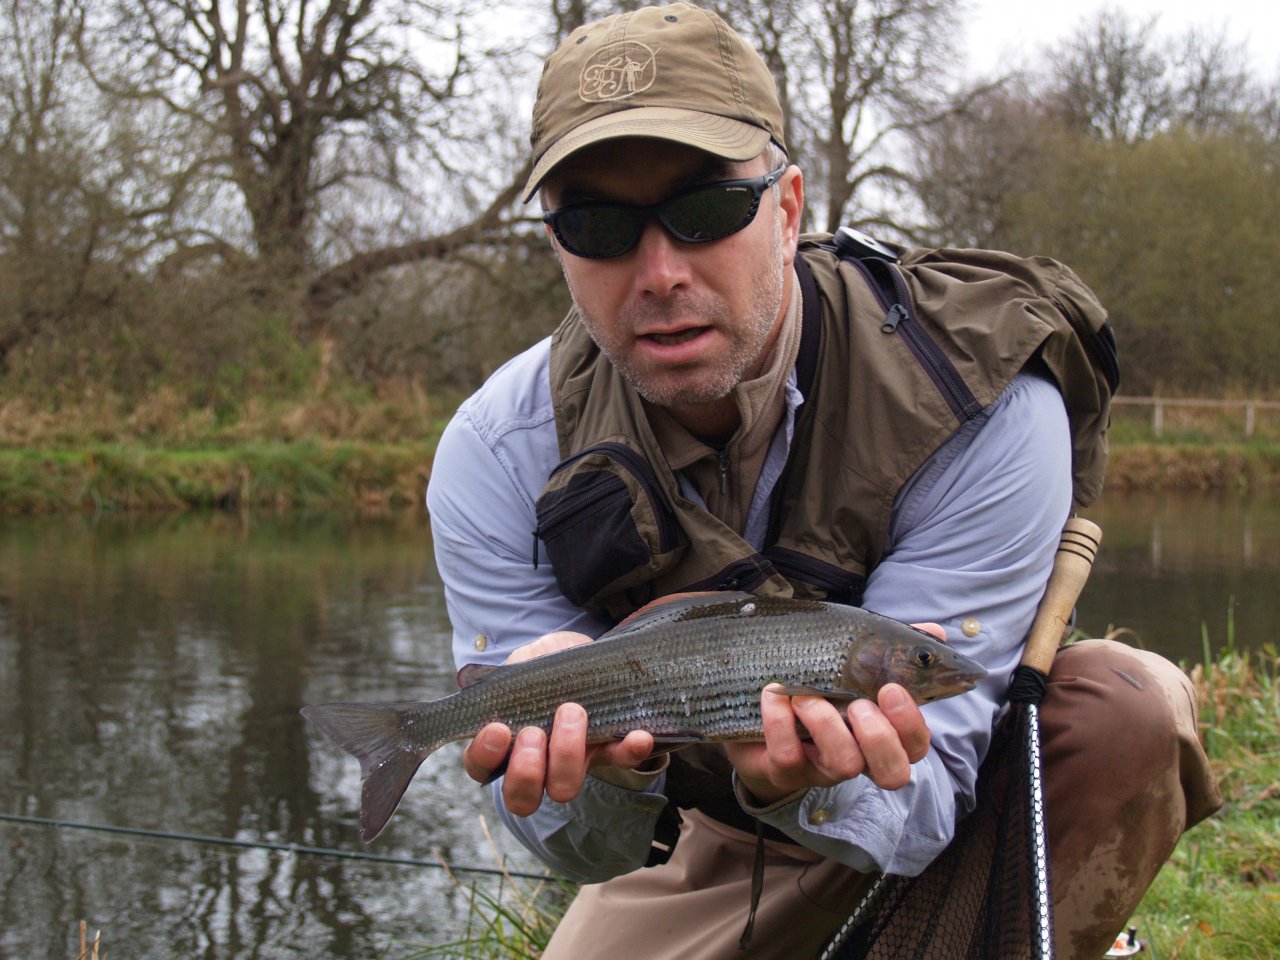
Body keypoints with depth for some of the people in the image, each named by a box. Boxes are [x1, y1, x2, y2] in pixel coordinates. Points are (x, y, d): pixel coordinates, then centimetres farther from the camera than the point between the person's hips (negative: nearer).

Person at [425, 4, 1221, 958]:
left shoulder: (983, 413, -30)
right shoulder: (496, 458, -21)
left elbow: (914, 815, -30)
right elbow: (592, 852, -20)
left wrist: (810, 789, -54)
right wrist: (607, 778, -45)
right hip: (711, 843, 3)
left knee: (1130, 708, -30)